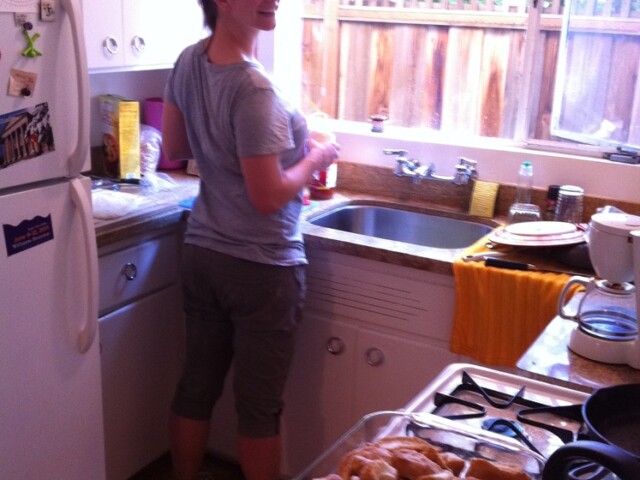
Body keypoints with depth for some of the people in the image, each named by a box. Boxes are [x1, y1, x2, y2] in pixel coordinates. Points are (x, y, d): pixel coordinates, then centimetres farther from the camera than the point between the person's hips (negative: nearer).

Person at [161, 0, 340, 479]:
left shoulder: (189, 61, 1)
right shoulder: (253, 89, -24)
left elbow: (174, 150, 12)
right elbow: (268, 196, -23)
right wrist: (316, 157, -7)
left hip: (203, 255, 8)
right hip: (262, 267, -7)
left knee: (195, 388, 19)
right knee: (260, 406, 9)